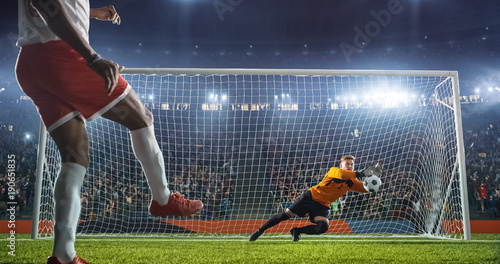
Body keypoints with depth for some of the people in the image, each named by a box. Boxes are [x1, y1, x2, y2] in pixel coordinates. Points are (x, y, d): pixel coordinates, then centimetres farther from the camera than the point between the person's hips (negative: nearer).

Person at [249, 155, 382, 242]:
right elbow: (341, 174, -33)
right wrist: (360, 173, -40)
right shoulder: (334, 170, -10)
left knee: (323, 227, -24)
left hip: (322, 206, 4)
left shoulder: (351, 182, 6)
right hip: (311, 196, -4)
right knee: (285, 215, -4)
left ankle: (296, 231, -1)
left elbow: (365, 189, -4)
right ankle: (260, 231, 13)